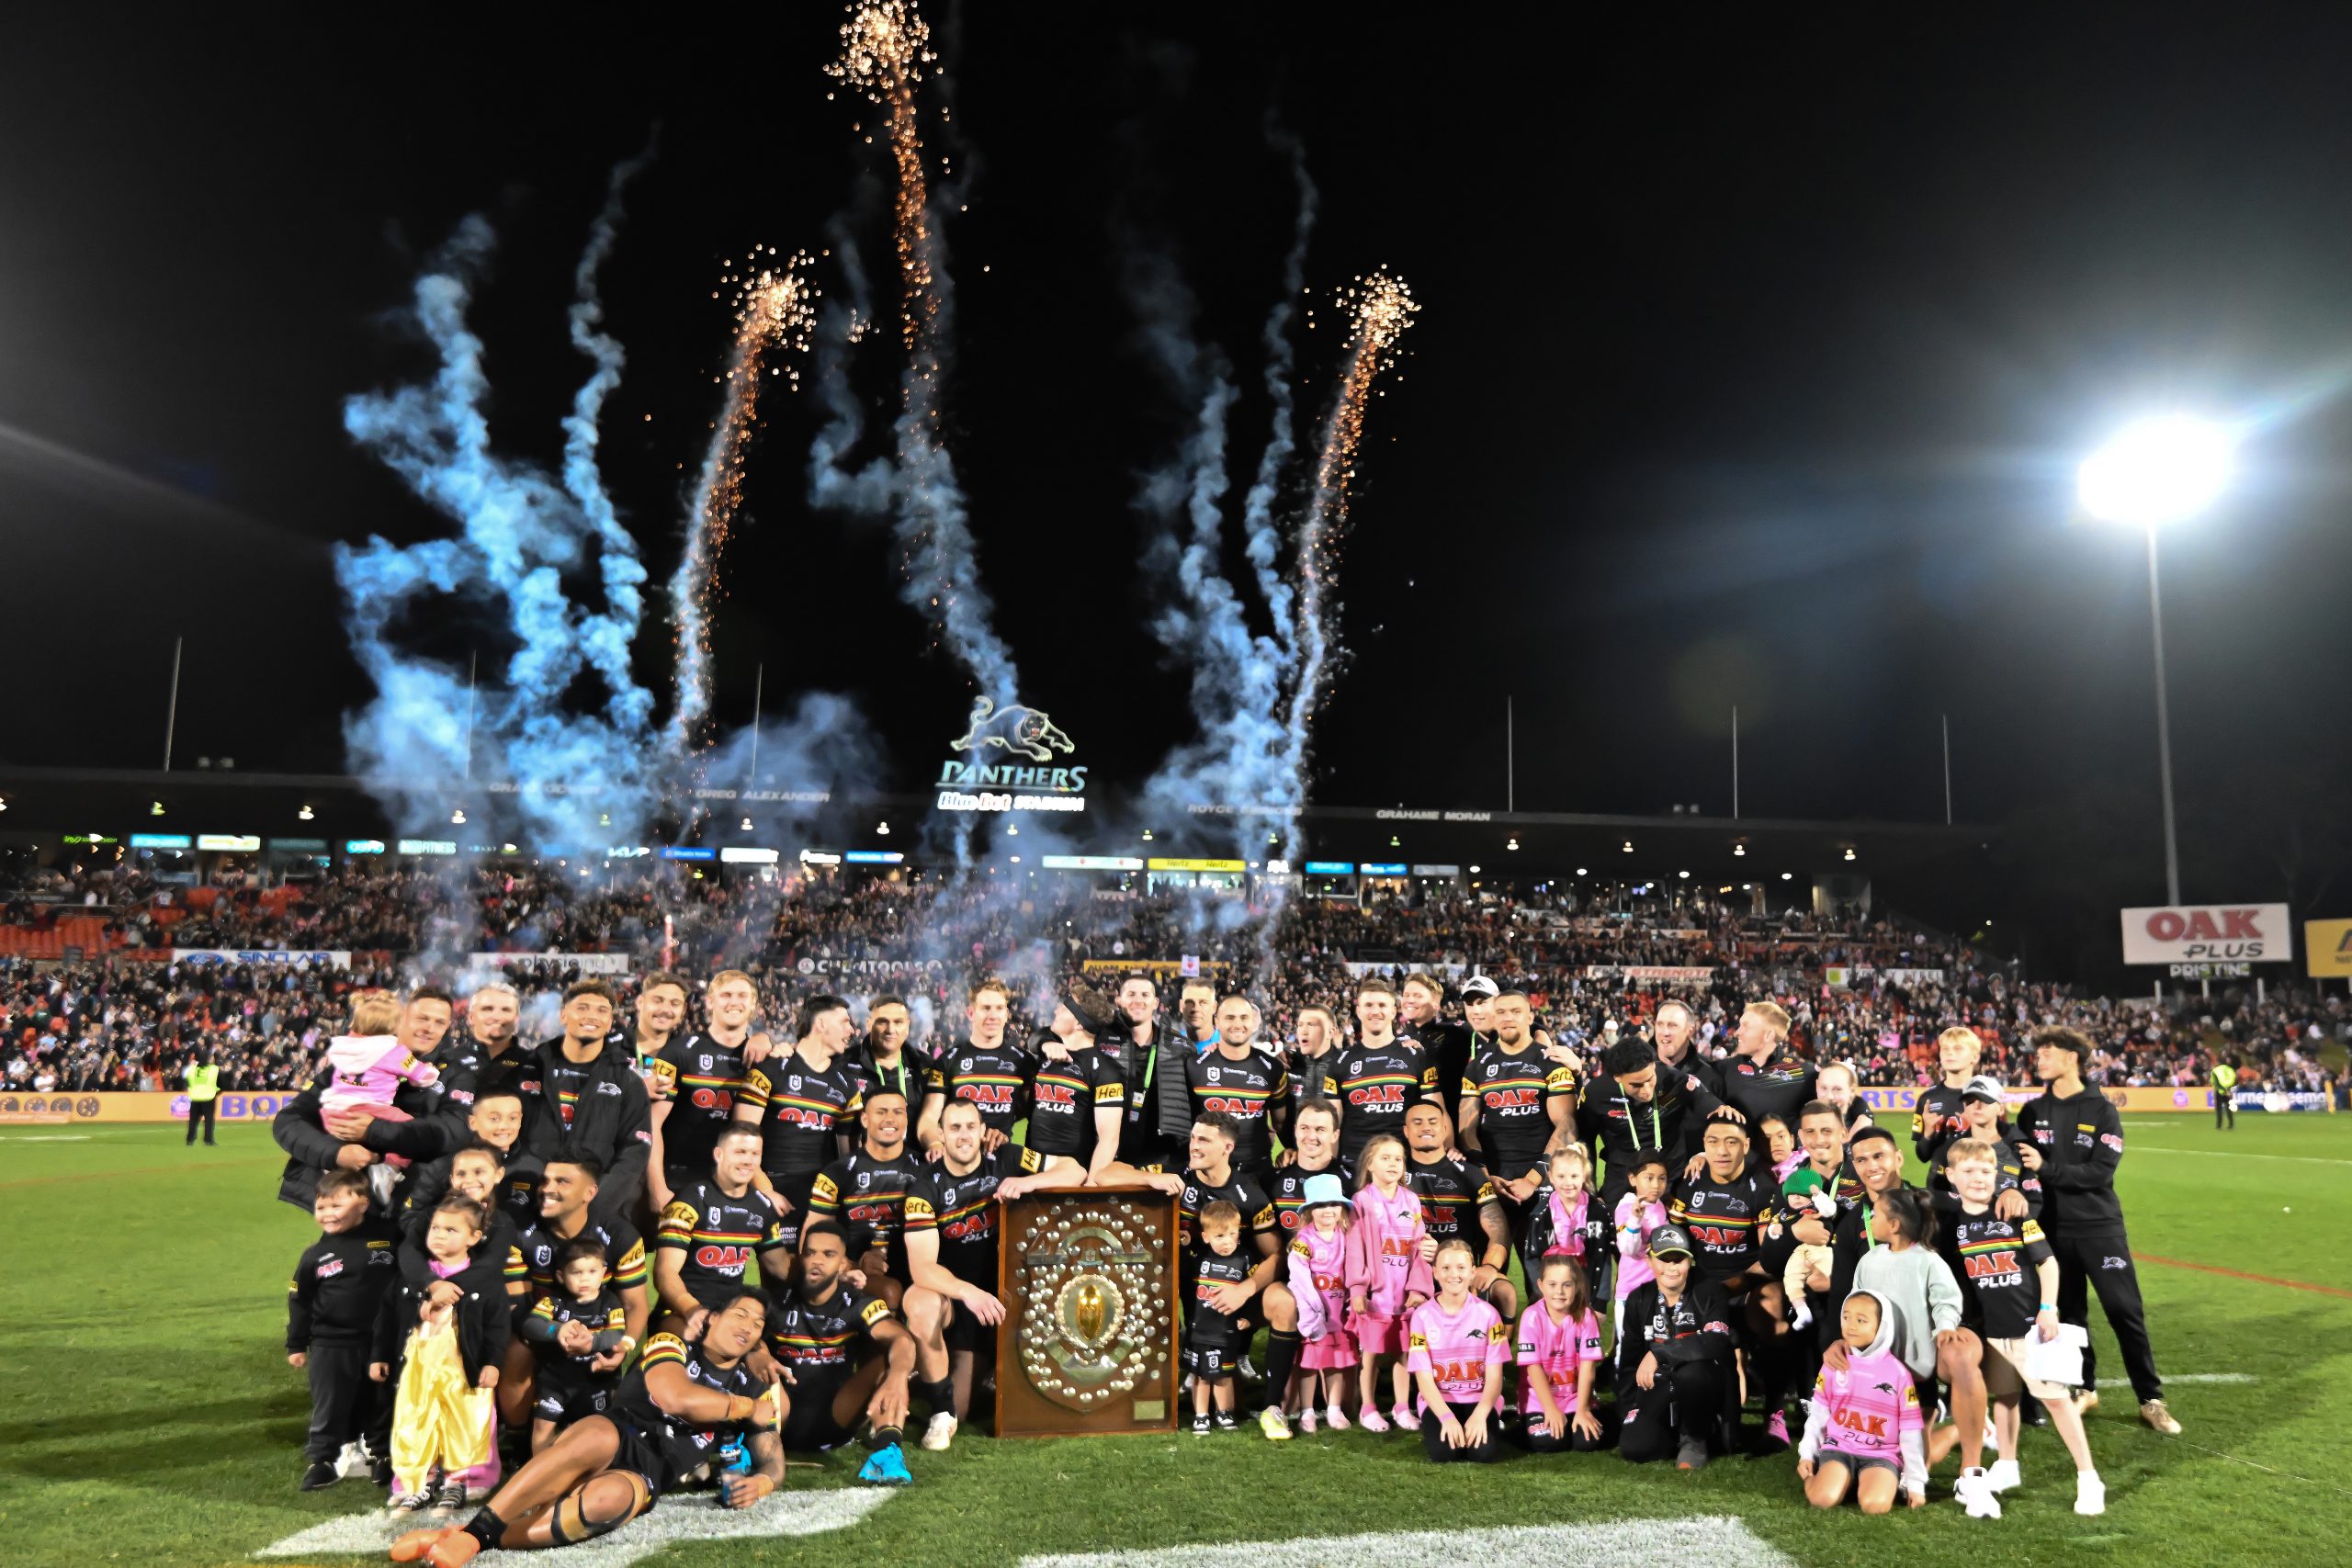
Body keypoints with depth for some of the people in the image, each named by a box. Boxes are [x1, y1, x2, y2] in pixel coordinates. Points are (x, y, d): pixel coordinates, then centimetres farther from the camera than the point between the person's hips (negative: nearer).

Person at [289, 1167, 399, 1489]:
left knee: (380, 1403, 14)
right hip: (331, 1345, -1)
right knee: (330, 1406, 8)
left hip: (380, 1342, 1)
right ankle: (321, 1460, 22)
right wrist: (296, 1345, 7)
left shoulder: (388, 1236, -7)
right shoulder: (316, 1255, -4)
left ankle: (381, 1454, 30)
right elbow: (299, 1301, 5)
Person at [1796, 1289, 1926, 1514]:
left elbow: (1911, 1431, 0)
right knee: (1823, 1499, -26)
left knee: (1875, 1504, -29)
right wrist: (1806, 1454, 3)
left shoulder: (1898, 1372, -4)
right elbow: (1818, 1414, 9)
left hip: (1882, 1454, 0)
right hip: (1838, 1448, 0)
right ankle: (1813, 1476, 6)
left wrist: (1915, 1482, 0)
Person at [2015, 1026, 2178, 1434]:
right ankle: (2085, 1388, 26)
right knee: (2068, 1313, 11)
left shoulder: (2102, 1111, -6)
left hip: (2100, 1226, -3)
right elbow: (2019, 1164, 3)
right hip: (2053, 1228, 3)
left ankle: (2151, 1400, 12)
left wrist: (2046, 1167, -22)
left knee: (2126, 1313, -1)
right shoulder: (2032, 1112, 3)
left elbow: (2100, 1171, -16)